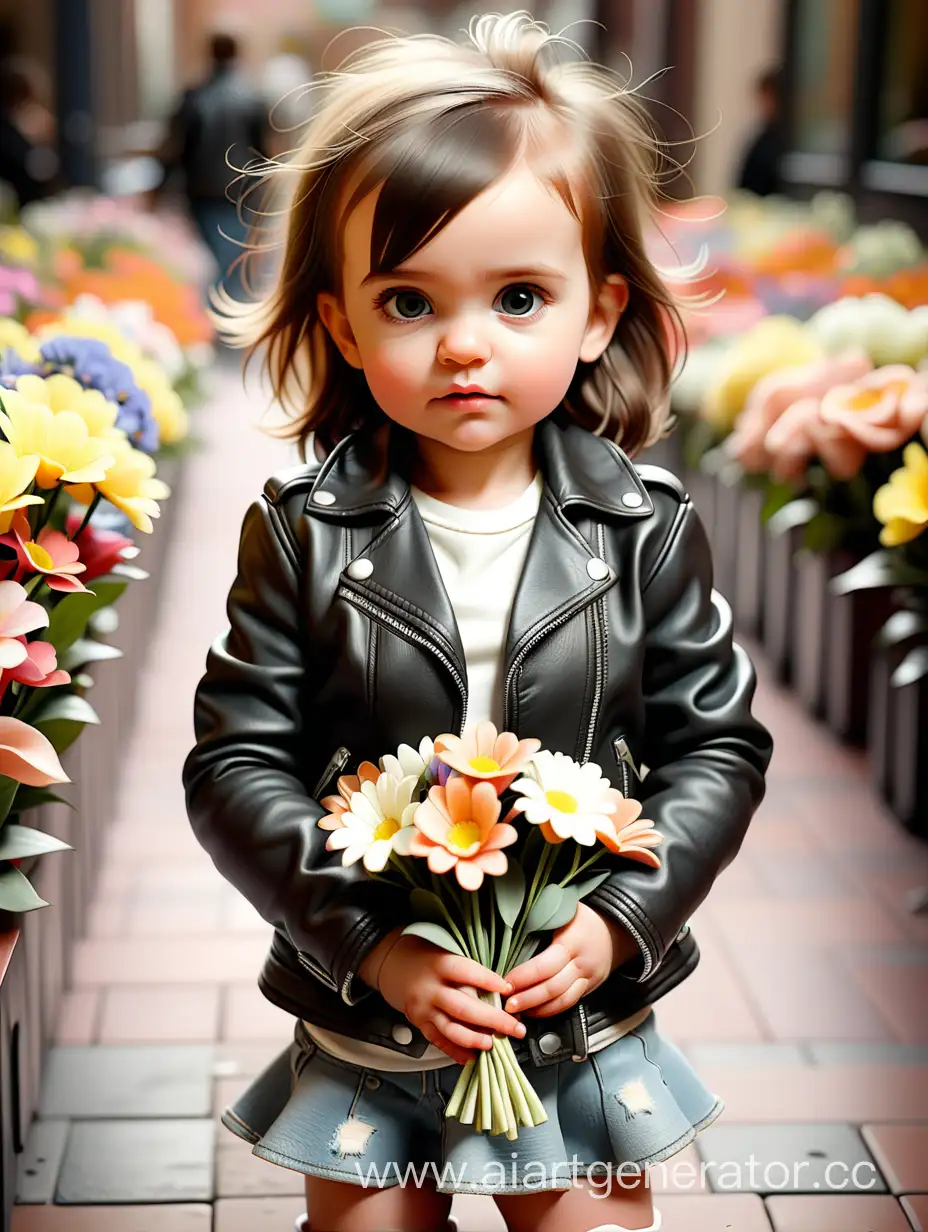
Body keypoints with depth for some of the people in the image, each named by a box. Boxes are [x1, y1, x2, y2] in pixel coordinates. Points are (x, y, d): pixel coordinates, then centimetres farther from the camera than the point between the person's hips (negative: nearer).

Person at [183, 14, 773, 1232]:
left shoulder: (646, 530, -8)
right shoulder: (304, 534, -10)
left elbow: (718, 742, -2)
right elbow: (237, 763, -9)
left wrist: (622, 917, -14)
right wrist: (371, 938, -18)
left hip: (587, 1020, 0)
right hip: (362, 1027, 0)